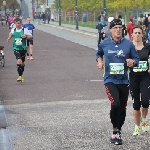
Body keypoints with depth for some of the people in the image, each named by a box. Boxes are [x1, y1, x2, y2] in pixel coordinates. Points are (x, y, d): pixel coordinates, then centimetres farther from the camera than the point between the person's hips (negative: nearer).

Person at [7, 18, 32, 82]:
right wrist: (9, 38, 9)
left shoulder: (25, 30, -7)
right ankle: (20, 76, -19)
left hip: (23, 49, 1)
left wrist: (26, 36, -21)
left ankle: (21, 75, 36)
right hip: (16, 48, -1)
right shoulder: (13, 30, 1)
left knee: (22, 63, 15)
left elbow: (31, 37, -3)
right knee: (19, 60, -22)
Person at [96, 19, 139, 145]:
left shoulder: (128, 44, -2)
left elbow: (136, 59, 5)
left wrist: (132, 62, -17)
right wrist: (100, 61, 1)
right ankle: (115, 130, -1)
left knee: (122, 108, 8)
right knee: (115, 104, -22)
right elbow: (98, 54, 20)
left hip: (124, 81, 2)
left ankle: (118, 132, 27)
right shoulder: (104, 43, 0)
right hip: (110, 80, -2)